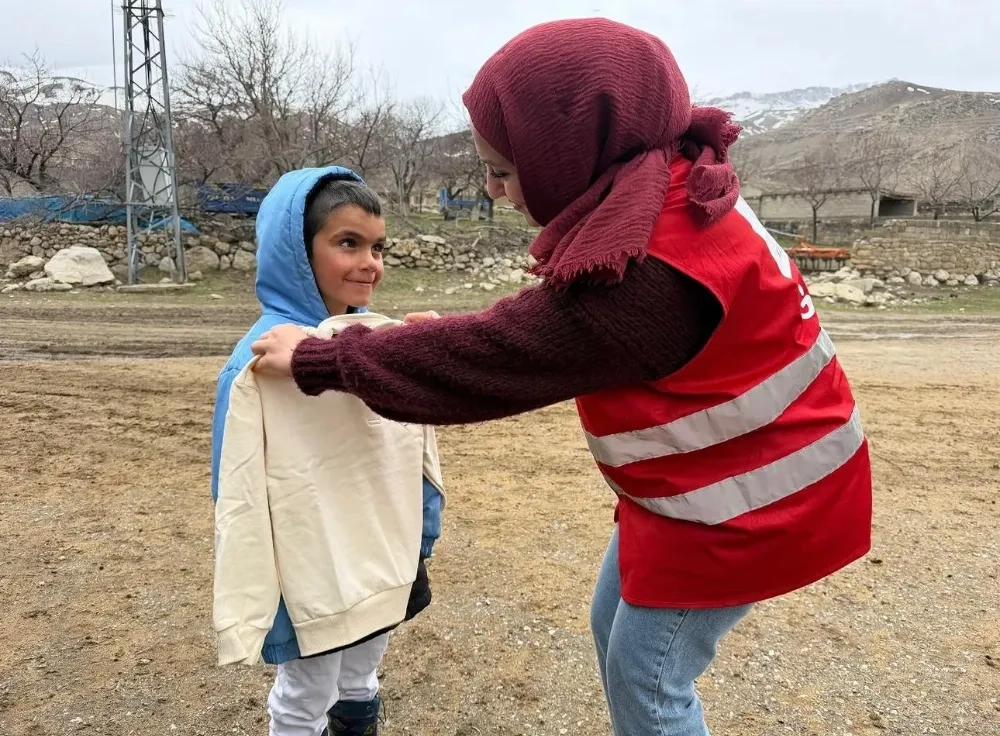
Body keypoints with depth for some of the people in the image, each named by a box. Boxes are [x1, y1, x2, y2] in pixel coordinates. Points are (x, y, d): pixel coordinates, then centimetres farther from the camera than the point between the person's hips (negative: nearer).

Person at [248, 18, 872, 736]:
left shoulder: (642, 276, -34)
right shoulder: (667, 190, -4)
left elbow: (486, 361, -24)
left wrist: (317, 359, -14)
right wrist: (452, 331, 0)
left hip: (742, 500, -9)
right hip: (708, 476, 9)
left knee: (646, 673, 8)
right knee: (615, 629, 21)